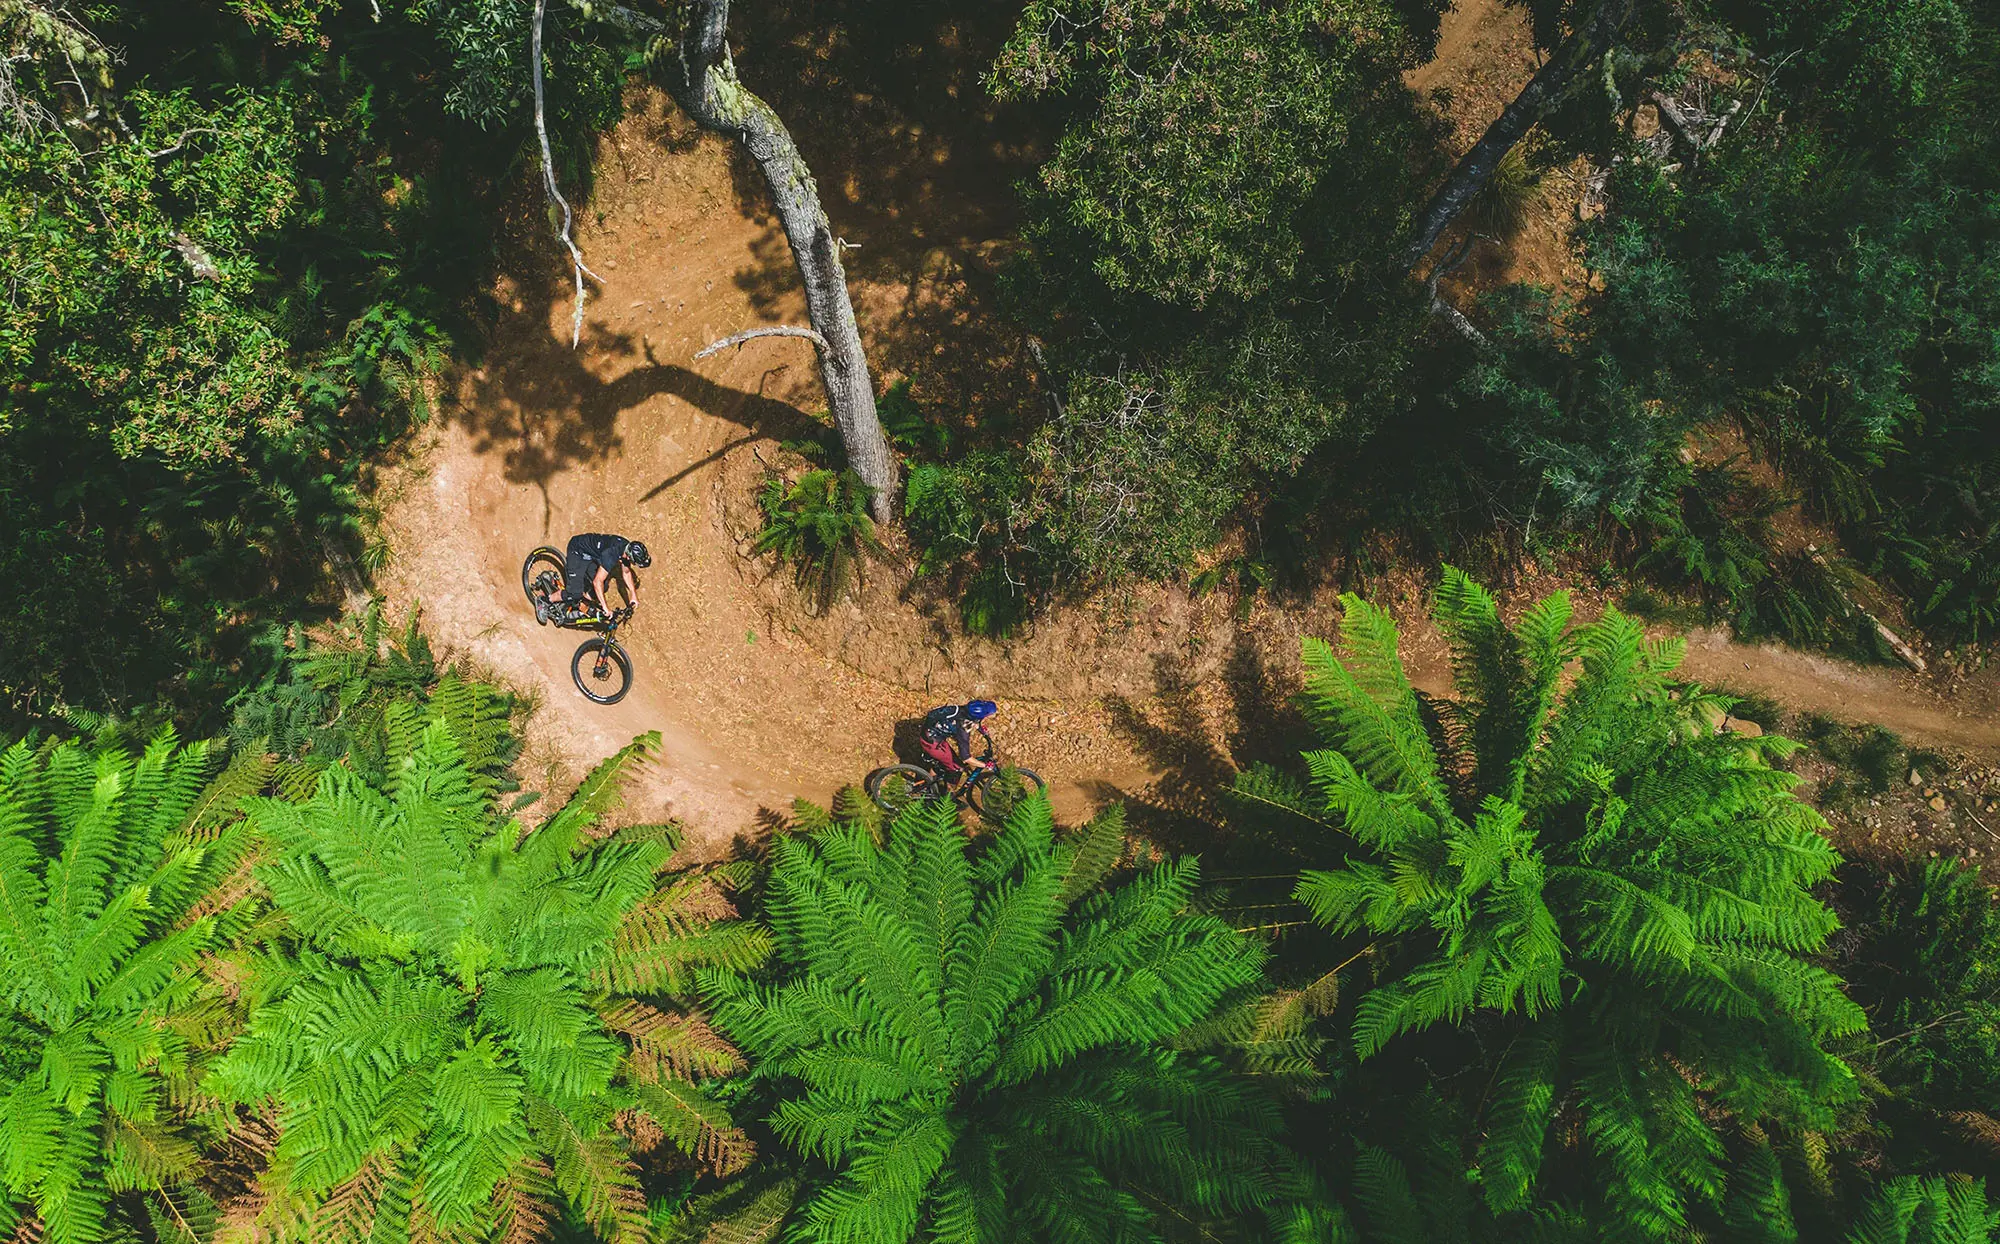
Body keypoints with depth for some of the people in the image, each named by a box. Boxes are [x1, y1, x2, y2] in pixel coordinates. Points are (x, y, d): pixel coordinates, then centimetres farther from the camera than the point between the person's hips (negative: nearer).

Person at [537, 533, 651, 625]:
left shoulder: (628, 548, -13)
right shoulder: (611, 554, -38)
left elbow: (626, 572, 7)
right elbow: (597, 582, -38)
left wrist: (634, 595, 6)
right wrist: (605, 607, -38)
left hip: (591, 554, 8)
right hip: (577, 551, -8)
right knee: (575, 592, -15)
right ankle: (544, 601, 4)